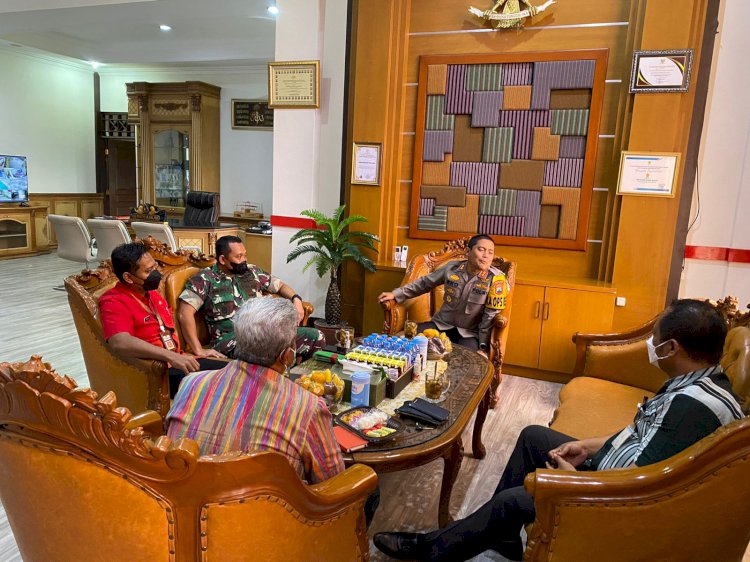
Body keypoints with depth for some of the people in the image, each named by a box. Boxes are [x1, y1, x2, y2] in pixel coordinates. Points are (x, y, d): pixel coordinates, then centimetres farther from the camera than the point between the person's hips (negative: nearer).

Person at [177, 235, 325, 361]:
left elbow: (280, 285, 28)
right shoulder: (205, 280, -1)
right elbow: (184, 312, -11)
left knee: (316, 337, -11)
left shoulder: (252, 272, 15)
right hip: (231, 339, -6)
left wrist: (296, 299, 5)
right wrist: (199, 350, -18)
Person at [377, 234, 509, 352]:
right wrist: (395, 294, 7)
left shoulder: (496, 279, -15)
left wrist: (483, 346, -12)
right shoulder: (452, 268, -3)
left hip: (469, 334, -3)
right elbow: (424, 283, 10)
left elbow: (491, 316, -12)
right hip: (441, 325, 4)